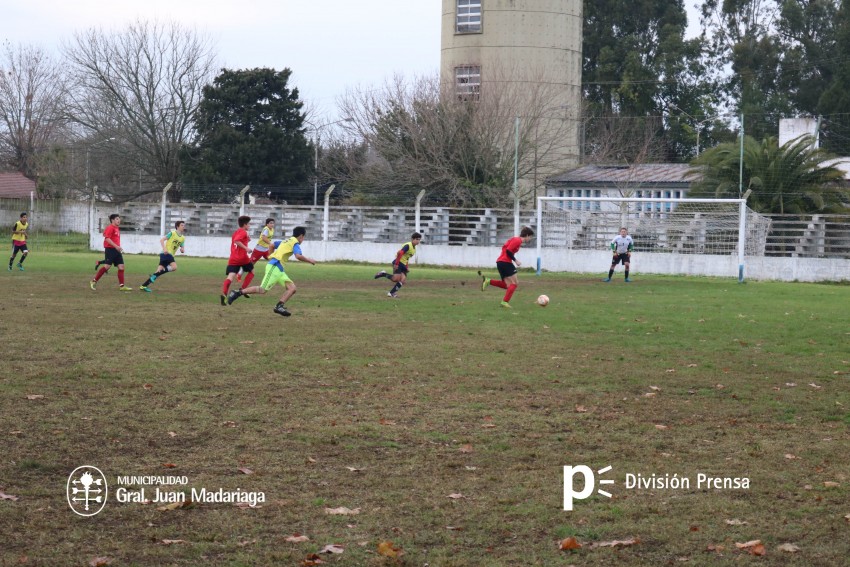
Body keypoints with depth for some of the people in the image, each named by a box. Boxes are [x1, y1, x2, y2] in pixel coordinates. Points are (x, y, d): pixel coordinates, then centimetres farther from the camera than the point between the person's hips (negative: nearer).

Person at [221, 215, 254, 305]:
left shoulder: (236, 232, 22)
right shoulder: (243, 232, -3)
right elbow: (237, 241, -19)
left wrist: (247, 239, 18)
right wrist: (246, 248, -21)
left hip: (233, 259, 6)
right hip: (243, 257, -6)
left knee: (230, 277, -10)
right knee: (251, 271, 21)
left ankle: (224, 293, -34)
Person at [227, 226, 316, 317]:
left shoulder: (286, 241, 24)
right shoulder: (295, 242, -4)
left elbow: (272, 245, 32)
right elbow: (298, 256, -20)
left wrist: (271, 256, 42)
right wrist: (309, 260, -6)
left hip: (280, 269, 10)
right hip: (275, 267, -10)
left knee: (292, 288, 0)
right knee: (262, 290, -12)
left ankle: (279, 306, -11)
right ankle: (237, 293, -5)